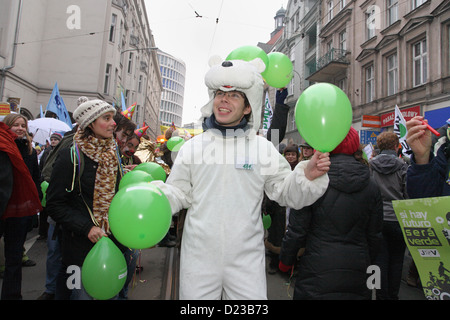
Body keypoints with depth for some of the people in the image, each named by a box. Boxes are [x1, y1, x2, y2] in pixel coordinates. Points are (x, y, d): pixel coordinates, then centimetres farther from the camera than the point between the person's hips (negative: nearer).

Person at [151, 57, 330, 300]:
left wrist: (308, 176, -17)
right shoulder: (193, 146, 4)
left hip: (246, 259, 0)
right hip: (198, 256, 1)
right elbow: (178, 193, 6)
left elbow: (287, 193, 1)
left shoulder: (263, 148, 2)